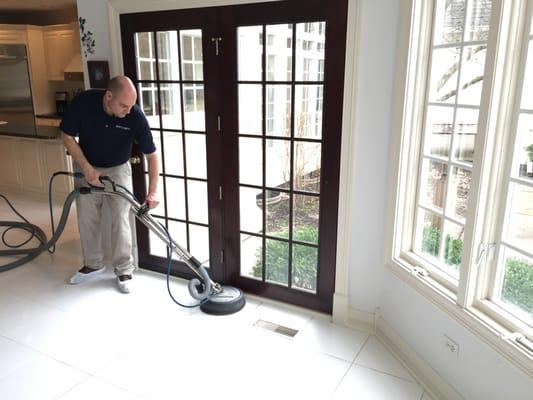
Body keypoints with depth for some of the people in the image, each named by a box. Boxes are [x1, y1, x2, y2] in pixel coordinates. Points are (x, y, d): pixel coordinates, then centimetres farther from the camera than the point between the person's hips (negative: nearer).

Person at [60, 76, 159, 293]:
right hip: (87, 168, 2)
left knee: (120, 220, -4)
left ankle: (124, 270, 10)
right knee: (87, 220, 8)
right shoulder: (83, 102, -26)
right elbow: (67, 136, -12)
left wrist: (152, 192, -28)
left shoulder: (135, 116, -28)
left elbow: (152, 155, -21)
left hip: (118, 169, -1)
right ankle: (93, 264, 27)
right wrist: (86, 167, -20)